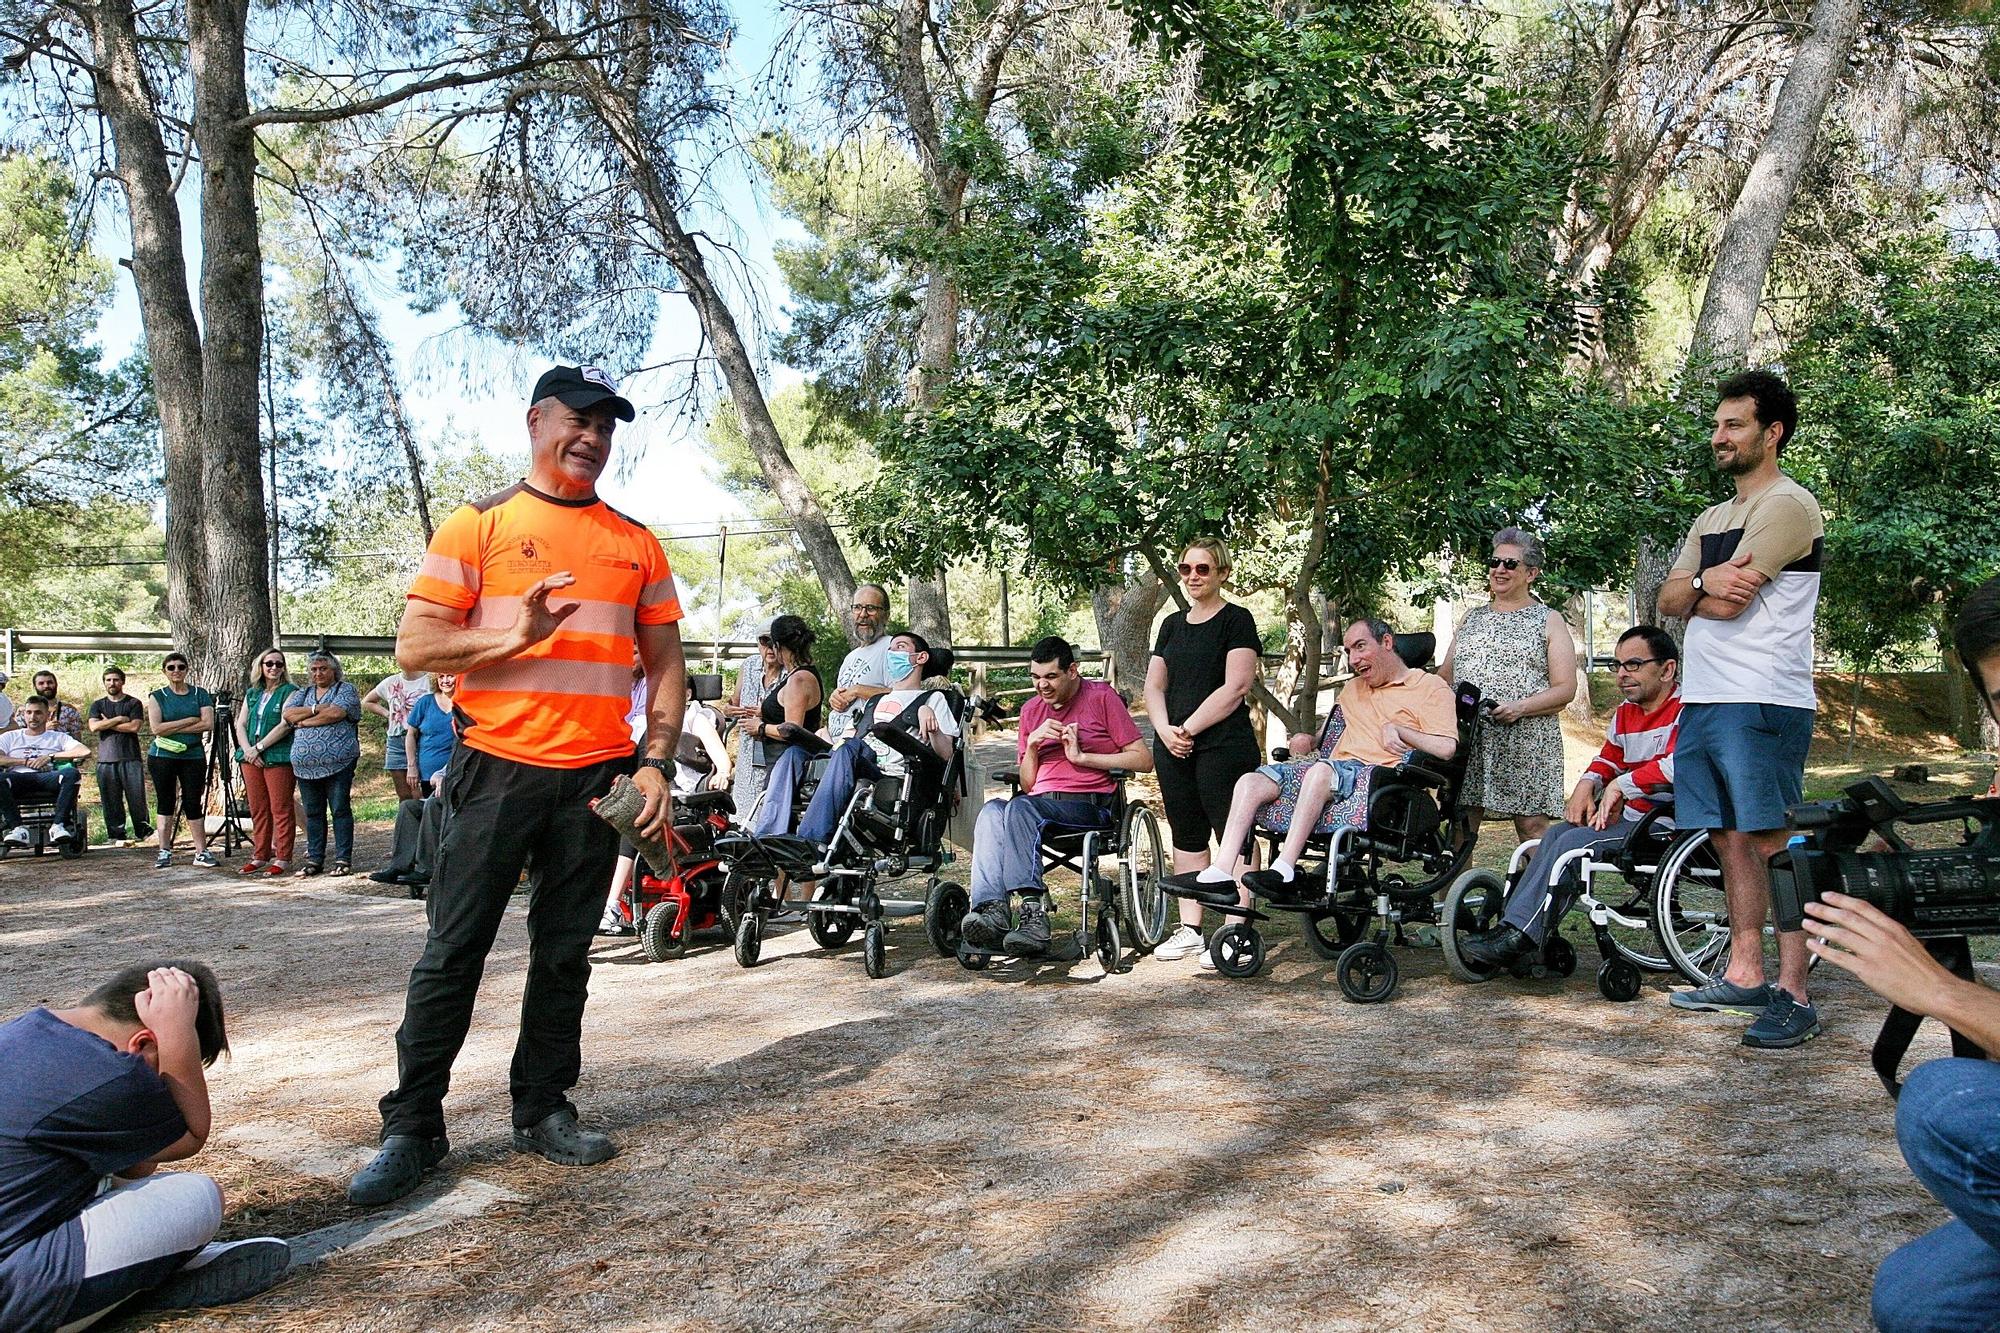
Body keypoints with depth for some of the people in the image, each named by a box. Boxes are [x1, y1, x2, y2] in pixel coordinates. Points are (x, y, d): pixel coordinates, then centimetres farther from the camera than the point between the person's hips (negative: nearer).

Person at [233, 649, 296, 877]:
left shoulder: (289, 692, -1)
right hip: (251, 758, 6)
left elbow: (285, 725, -11)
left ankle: (282, 858, -1)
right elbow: (240, 725, 13)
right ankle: (260, 856, 16)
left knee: (280, 810, -4)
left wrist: (259, 747, -12)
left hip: (278, 757, -6)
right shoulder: (251, 693, 17)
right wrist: (247, 749, -5)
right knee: (257, 810, 8)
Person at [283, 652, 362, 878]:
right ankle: (314, 860, 14)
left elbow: (336, 713, -15)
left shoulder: (345, 690, 4)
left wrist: (304, 721, -5)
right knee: (312, 812, 9)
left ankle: (343, 859, 0)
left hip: (337, 763, -5)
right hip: (306, 765, 5)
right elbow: (288, 713, 3)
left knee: (340, 810, -3)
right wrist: (316, 709, -8)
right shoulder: (303, 693, 20)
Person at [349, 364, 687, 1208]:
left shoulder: (635, 543, 11)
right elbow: (415, 646, -3)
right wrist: (513, 635, -18)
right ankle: (412, 1129, 11)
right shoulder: (479, 526, 3)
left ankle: (543, 1110, 22)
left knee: (564, 955, 10)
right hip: (499, 766, -2)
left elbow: (665, 664, 12)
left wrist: (656, 764, 1)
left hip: (598, 776, 3)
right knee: (452, 954, 1)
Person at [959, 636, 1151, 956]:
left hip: (1089, 806, -5)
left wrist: (1082, 756, -6)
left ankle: (1033, 913, -42)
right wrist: (1032, 744, 1)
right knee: (992, 810, -29)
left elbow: (1143, 760, 0)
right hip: (1039, 804, 5)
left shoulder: (1102, 697, 7)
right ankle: (992, 910, -44)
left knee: (1020, 807, -34)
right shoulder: (1031, 710, 21)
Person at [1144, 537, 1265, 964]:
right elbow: (1154, 685, 15)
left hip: (1223, 746, -7)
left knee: (1232, 836, -5)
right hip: (1173, 748, 7)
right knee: (1186, 837, 11)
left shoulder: (1236, 620, -3)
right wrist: (1165, 730, -3)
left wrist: (1189, 727, -13)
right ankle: (1190, 929, 18)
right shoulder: (1172, 624, 17)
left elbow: (1236, 687, -13)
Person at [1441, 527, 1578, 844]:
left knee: (1532, 825, -5)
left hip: (1526, 740, -3)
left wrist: (1521, 707, -17)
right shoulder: (1471, 619, 20)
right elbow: (1445, 676, 20)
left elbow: (1566, 688, 0)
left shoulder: (1549, 621, 8)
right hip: (1467, 738, 3)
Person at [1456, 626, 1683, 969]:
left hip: (1668, 823, -9)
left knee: (1576, 841, -23)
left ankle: (1518, 937, -21)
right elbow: (1608, 759, 28)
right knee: (1558, 832, -9)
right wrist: (1587, 785, 5)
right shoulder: (1625, 713, 19)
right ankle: (1512, 928, -16)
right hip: (1630, 817, 9)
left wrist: (1620, 785, -19)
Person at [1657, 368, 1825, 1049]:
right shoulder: (1712, 519, 22)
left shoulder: (1787, 504, -6)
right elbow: (1668, 600, 11)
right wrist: (1704, 582, -11)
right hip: (1702, 701, 8)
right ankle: (1744, 976, 20)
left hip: (1762, 703, -8)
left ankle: (1794, 996, -5)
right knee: (1730, 840, 12)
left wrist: (1696, 591, 7)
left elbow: (1728, 603, -15)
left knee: (1771, 845, -9)